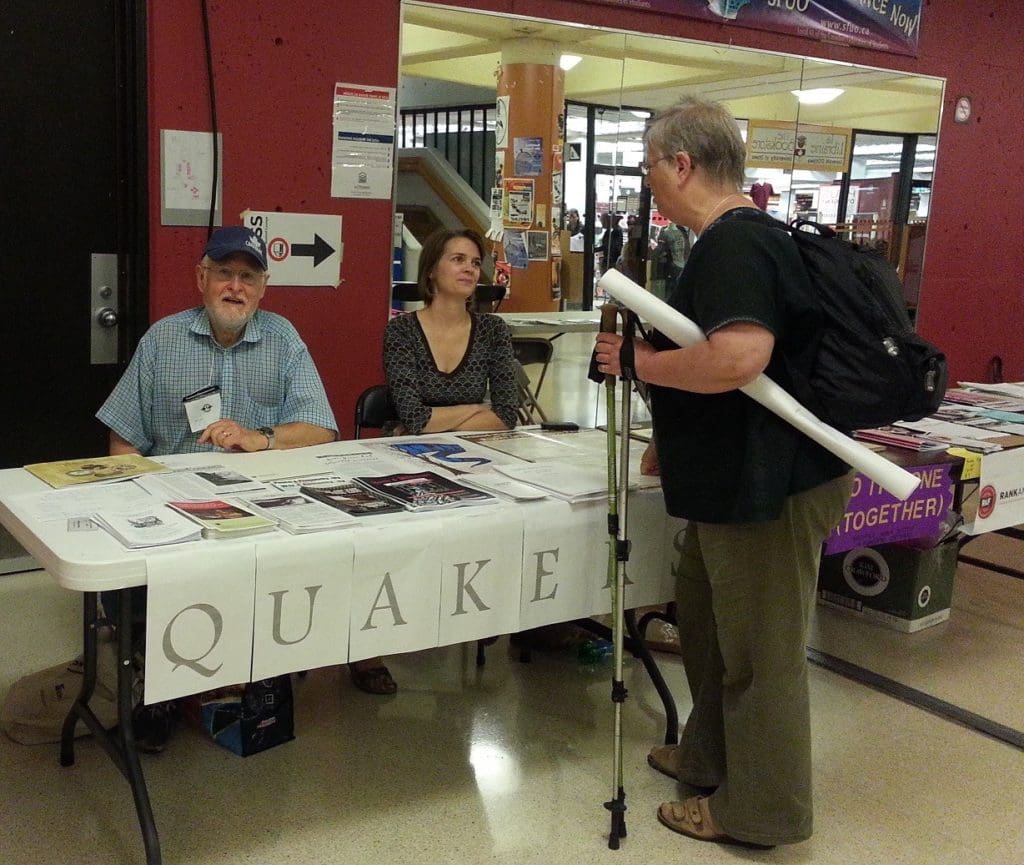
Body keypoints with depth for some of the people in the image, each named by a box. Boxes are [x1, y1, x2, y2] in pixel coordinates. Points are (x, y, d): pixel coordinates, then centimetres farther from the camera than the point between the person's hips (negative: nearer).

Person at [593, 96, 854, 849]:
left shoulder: (735, 244, -20)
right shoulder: (732, 241, 14)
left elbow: (739, 360, -35)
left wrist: (636, 360, -21)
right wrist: (674, 442, 22)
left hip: (771, 485, -11)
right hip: (735, 480, 11)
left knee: (761, 650, 4)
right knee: (709, 625, 22)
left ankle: (758, 811, 20)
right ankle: (711, 759, 40)